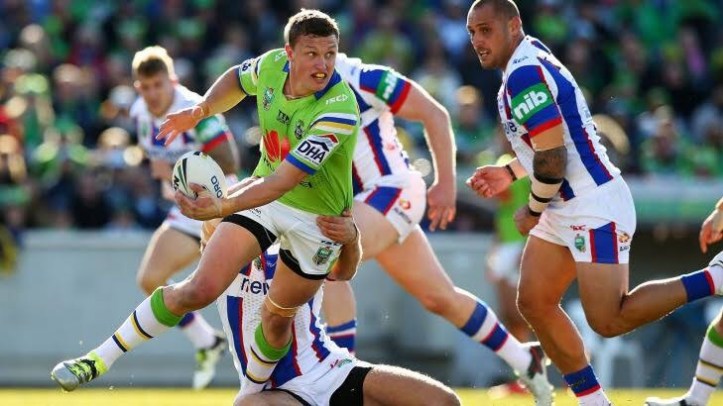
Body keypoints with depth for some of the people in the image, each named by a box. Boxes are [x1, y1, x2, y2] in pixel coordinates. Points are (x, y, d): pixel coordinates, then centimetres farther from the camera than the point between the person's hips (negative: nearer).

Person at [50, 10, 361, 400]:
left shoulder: (340, 110, -33)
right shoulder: (271, 65, -16)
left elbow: (284, 181, -40)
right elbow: (236, 79, 13)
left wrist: (222, 207, -50)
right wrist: (201, 109, 1)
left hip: (317, 218, -3)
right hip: (262, 193, 3)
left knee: (277, 317, 10)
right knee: (200, 288, -8)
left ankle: (248, 396, 38)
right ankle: (101, 359, 2)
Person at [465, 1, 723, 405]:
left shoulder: (524, 75, -19)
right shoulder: (534, 60, 12)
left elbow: (552, 159, -23)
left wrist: (533, 212, -8)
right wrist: (509, 173, 20)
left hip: (594, 206, -10)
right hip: (566, 210, 10)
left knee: (608, 321, -10)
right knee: (534, 303, 10)